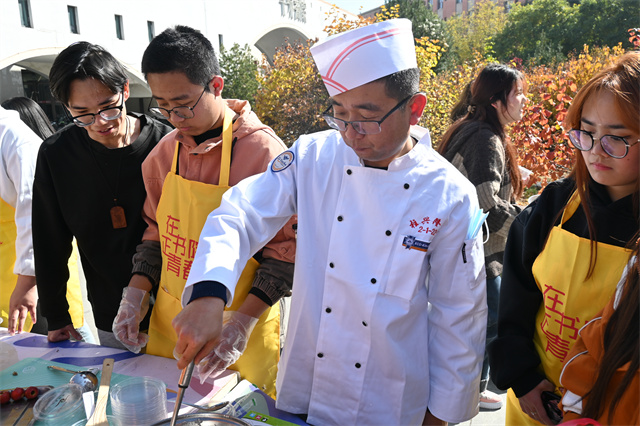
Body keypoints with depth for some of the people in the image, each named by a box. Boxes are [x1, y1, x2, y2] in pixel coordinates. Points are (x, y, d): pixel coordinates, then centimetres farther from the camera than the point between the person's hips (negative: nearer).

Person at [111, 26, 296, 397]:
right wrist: (135, 295, -2)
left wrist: (239, 327, -21)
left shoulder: (263, 151, -18)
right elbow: (156, 233, 11)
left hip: (240, 328, -5)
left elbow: (285, 251, -15)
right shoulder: (165, 152, 1)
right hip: (168, 324, 6)